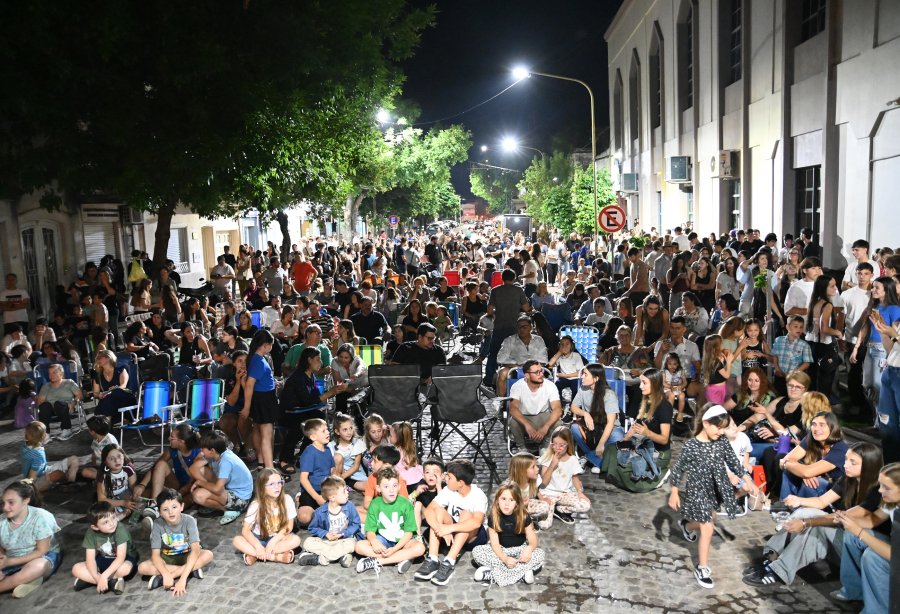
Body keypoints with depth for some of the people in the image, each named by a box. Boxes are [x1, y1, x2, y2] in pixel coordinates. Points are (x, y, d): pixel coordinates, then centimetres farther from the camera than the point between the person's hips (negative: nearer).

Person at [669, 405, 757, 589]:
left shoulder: (722, 442, -7)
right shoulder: (691, 446, -21)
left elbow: (733, 461, 5)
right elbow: (678, 469, -13)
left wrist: (748, 481, 2)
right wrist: (674, 493, -9)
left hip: (714, 489, 6)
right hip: (697, 490, -6)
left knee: (709, 521, 23)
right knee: (708, 529, -4)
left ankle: (687, 526, 56)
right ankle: (702, 568, 11)